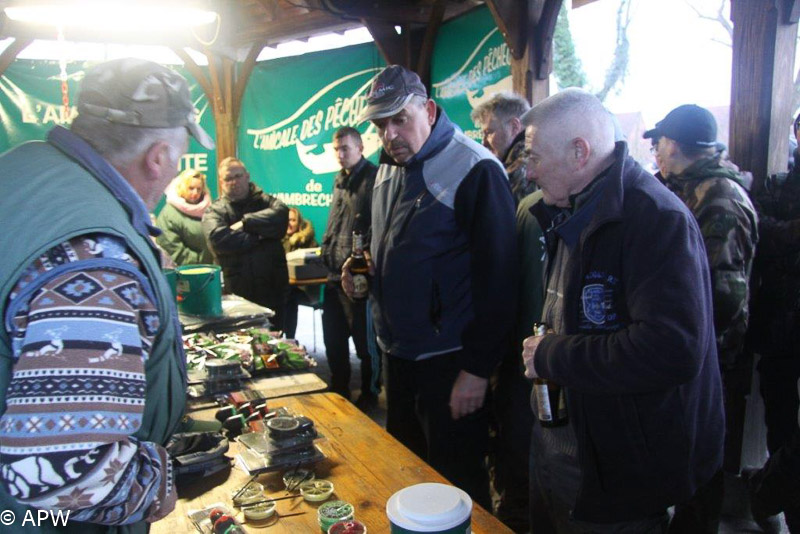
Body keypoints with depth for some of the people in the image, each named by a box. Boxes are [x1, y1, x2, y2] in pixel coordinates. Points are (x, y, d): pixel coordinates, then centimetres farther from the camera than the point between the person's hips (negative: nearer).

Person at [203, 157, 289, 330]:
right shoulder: (214, 211, 5)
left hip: (271, 291, 1)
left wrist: (246, 223, -15)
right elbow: (218, 238, -16)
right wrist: (259, 235, -10)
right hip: (236, 295, -1)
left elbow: (281, 213, -14)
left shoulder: (264, 202, 9)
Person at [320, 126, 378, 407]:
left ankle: (369, 394, 22)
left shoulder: (374, 179, -12)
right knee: (333, 338, 17)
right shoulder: (340, 181, 15)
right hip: (335, 275, 9)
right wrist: (327, 250, 11)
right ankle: (339, 391, 33)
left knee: (364, 341, 5)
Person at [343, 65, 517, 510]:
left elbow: (497, 276, -19)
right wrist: (364, 268, 7)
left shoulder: (474, 169, -17)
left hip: (449, 362, -8)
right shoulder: (389, 170, 9)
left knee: (457, 482, 8)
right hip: (397, 352, 8)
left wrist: (477, 368, -19)